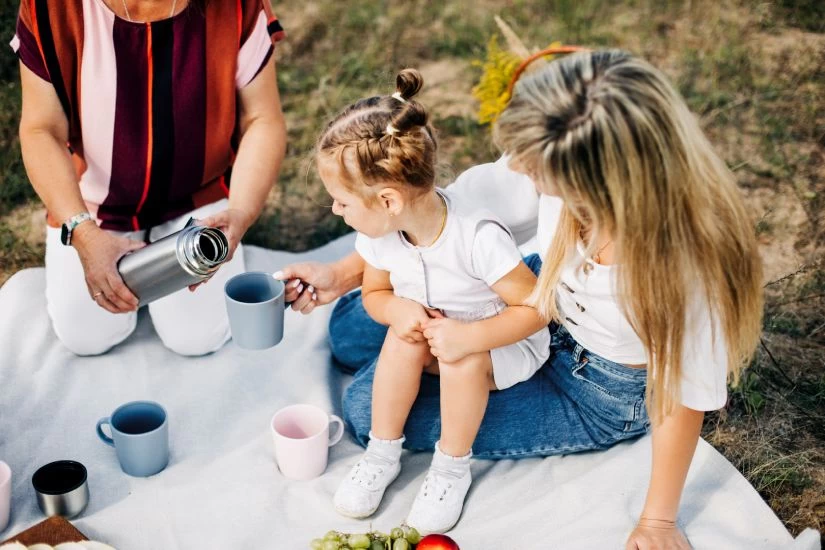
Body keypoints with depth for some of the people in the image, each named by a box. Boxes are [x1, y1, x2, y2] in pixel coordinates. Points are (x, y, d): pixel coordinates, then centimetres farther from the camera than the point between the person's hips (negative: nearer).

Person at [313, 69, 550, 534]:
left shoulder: (478, 237, -35)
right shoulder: (379, 235, -16)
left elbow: (537, 307, -28)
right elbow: (374, 294, 1)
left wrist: (469, 336, -40)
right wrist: (398, 309, -23)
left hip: (506, 344, -5)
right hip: (438, 330, 5)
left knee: (463, 359, -34)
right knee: (403, 338, -25)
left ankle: (452, 469, -8)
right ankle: (383, 454, -5)